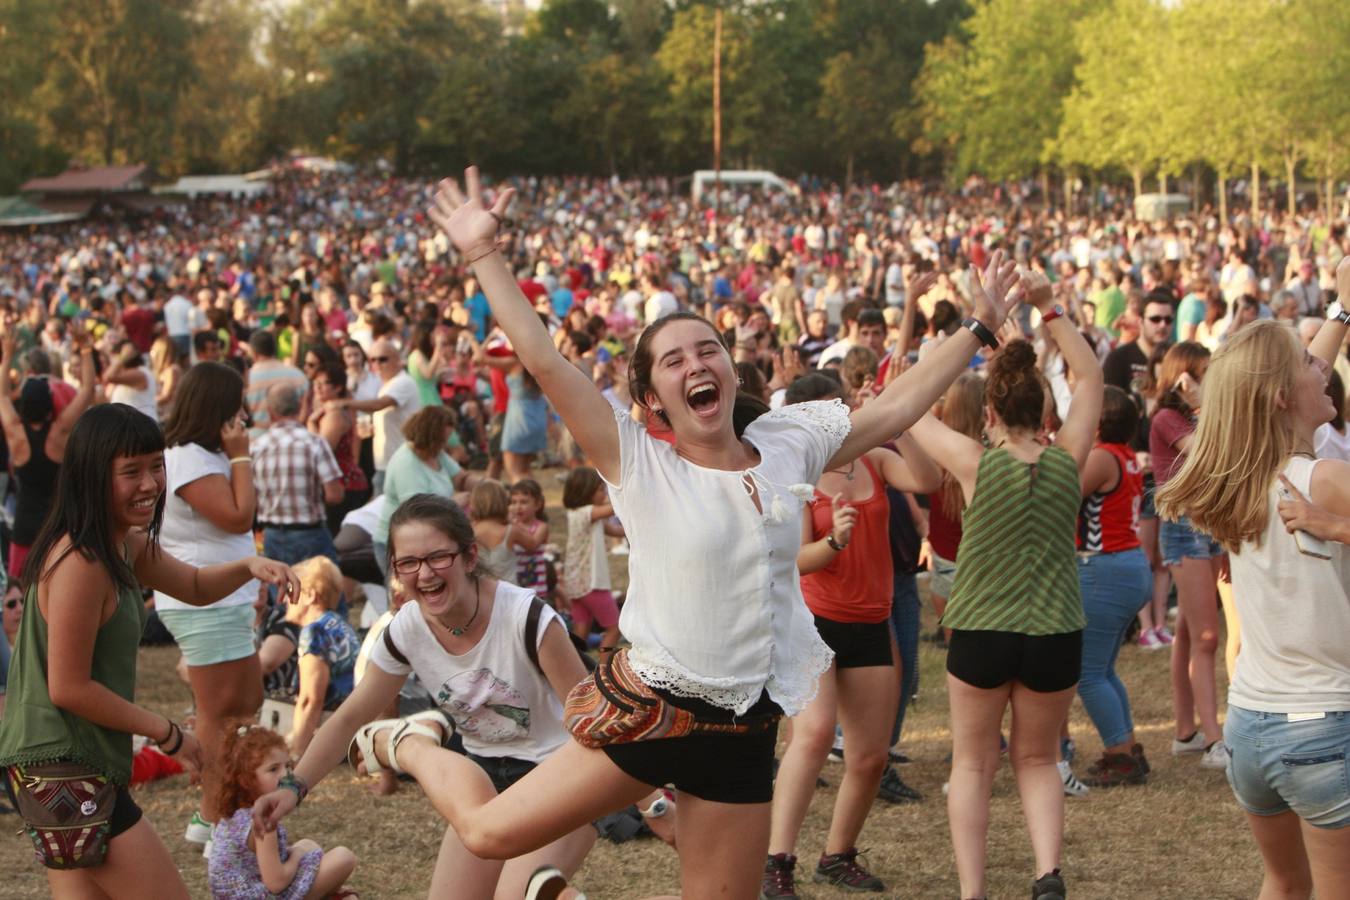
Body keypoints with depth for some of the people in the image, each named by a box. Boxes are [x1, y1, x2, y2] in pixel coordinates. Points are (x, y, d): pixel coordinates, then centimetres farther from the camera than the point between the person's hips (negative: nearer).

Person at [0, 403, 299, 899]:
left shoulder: (125, 545, 9)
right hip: (64, 769, -10)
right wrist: (167, 733, -12)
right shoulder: (81, 563, -21)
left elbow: (195, 587, 26)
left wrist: (248, 567, 3)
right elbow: (69, 687, -21)